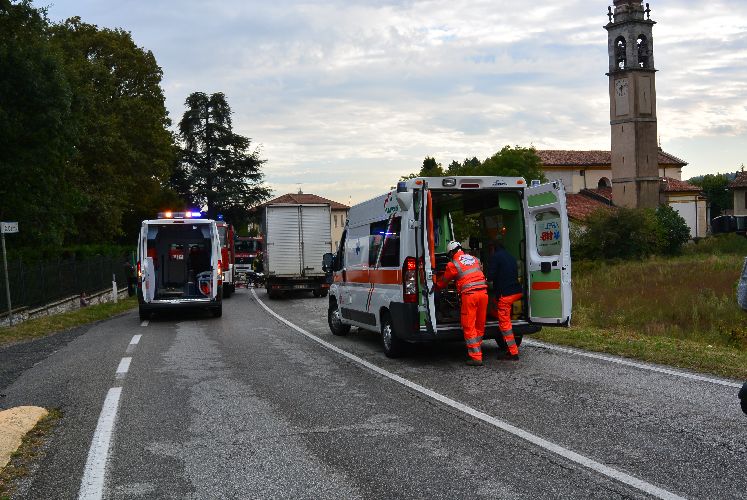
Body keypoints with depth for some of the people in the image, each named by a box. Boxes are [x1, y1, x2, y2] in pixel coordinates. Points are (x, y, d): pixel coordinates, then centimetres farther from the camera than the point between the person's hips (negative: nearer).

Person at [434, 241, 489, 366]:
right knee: (480, 325, 15)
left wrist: (436, 287, 36)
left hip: (469, 295, -6)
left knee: (469, 327, -1)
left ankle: (476, 357, -4)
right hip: (483, 292, 6)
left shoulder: (453, 264, 3)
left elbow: (443, 282, 16)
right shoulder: (474, 259, 18)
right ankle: (477, 350, 24)